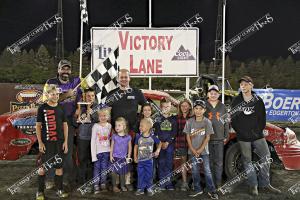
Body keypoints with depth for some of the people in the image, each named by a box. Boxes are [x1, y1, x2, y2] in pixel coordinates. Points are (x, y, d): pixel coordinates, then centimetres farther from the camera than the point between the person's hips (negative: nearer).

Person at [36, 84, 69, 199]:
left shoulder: (61, 108, 7)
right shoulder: (42, 108, -1)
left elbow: (65, 125, 9)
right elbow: (38, 126, -1)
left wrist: (65, 141, 4)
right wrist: (40, 143, -6)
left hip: (59, 142, 3)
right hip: (46, 142, -3)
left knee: (59, 166, 8)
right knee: (43, 166, 3)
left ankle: (60, 190, 20)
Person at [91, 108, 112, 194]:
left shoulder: (109, 125, 2)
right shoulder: (96, 126, -7)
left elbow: (110, 137, 9)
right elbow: (93, 141, -8)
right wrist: (93, 154, -13)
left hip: (106, 151, 3)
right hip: (98, 151, -3)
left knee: (104, 168, 9)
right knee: (97, 168, 1)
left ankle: (103, 184, 18)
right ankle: (96, 186, 7)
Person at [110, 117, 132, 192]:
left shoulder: (128, 137, -3)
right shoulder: (114, 136, -5)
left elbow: (130, 147, 5)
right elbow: (112, 146, 1)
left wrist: (128, 157, 2)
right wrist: (111, 156, -2)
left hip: (123, 158, 1)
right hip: (115, 157, -1)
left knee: (122, 172, 10)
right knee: (114, 172, 5)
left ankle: (122, 186, 24)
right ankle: (114, 186, 18)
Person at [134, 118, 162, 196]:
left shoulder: (153, 137, -9)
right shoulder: (138, 137, -6)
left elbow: (159, 143, 9)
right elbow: (136, 147, 5)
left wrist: (157, 150, -4)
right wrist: (135, 157, 4)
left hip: (149, 160, -1)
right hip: (140, 160, 1)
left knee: (149, 175, 8)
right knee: (140, 175, 7)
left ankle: (148, 188, 25)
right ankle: (140, 188, 20)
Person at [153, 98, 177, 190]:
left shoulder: (174, 119, 7)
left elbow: (174, 132, 1)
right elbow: (156, 131, 0)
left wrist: (167, 142, -8)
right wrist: (161, 142, -9)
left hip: (170, 143, 0)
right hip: (160, 143, 0)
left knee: (169, 163, 1)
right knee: (161, 163, -1)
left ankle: (169, 183, 8)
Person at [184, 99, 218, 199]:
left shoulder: (207, 122, -5)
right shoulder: (189, 121, -1)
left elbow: (207, 137, -6)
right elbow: (188, 136, 0)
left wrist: (200, 149, -11)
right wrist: (193, 149, -8)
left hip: (204, 150, -2)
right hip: (193, 151, 2)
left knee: (207, 171, 0)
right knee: (195, 171, 9)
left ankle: (212, 191, 9)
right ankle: (197, 189, 21)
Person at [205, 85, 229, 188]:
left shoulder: (222, 107, 10)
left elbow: (226, 122, 12)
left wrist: (226, 136, 7)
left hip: (219, 138, 2)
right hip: (207, 138, -1)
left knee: (219, 162, 4)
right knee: (209, 161, 4)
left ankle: (218, 183, 13)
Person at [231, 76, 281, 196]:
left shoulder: (258, 100, 3)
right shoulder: (236, 101, 0)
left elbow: (262, 117, 7)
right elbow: (232, 118, 2)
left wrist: (260, 130, -2)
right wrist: (239, 130, -4)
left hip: (258, 135, 2)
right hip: (243, 137, -1)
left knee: (266, 157, 2)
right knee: (247, 161, 5)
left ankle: (265, 184, 17)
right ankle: (253, 185, 17)